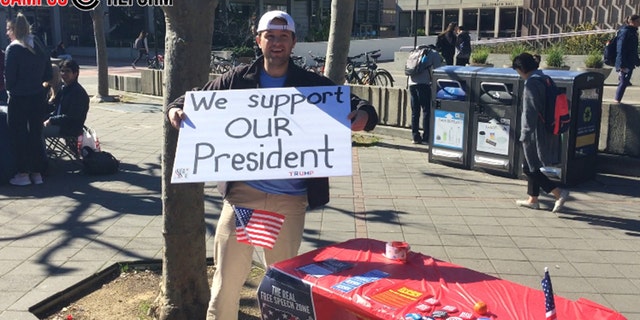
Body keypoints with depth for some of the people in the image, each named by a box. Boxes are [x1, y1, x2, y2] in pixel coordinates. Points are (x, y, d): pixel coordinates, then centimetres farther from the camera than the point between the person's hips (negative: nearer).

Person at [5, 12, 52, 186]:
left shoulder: (13, 48, -13)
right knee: (36, 134, 12)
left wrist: (10, 87, 6)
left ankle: (23, 173, 10)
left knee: (19, 135, 6)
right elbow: (48, 74, 7)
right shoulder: (39, 45, 5)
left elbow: (9, 76, -12)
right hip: (38, 97, 5)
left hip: (18, 99, -5)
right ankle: (37, 173, 16)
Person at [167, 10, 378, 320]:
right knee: (227, 276, 5)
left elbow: (359, 106, 2)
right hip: (243, 191, 0)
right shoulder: (237, 79, 3)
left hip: (290, 198, 1)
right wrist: (176, 110, -13)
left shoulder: (313, 84, 2)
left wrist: (363, 116, -22)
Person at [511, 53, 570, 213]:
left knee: (529, 168, -1)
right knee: (532, 166, 19)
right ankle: (533, 199, 27)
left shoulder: (531, 83, -17)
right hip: (548, 131, 10)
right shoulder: (546, 79, 11)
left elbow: (530, 112, -21)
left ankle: (559, 193, -6)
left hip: (537, 133, -10)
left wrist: (525, 135, -17)